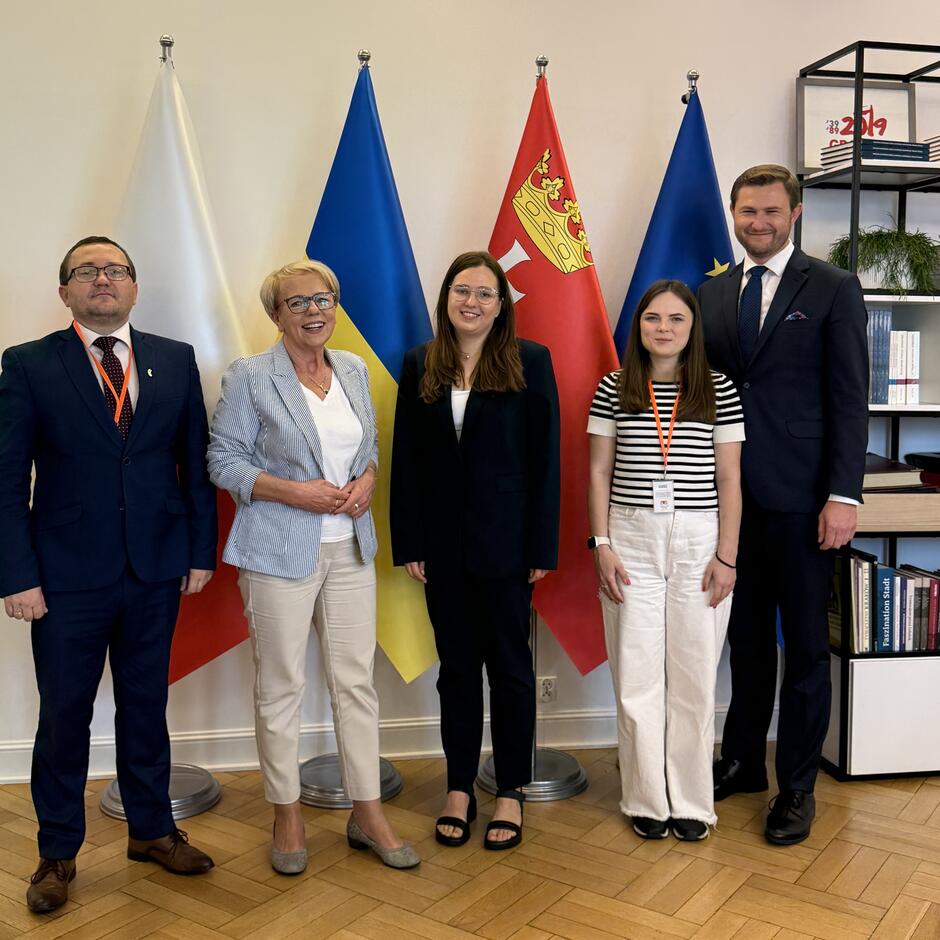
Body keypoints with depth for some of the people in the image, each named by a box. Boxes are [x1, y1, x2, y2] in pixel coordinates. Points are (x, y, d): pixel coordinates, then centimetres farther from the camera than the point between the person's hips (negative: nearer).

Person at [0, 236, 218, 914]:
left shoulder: (176, 361, 5)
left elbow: (197, 464, 6)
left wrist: (201, 551, 2)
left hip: (157, 572, 2)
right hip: (67, 577, -2)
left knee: (146, 706, 16)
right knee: (64, 717, 10)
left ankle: (152, 830, 34)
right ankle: (58, 853, 29)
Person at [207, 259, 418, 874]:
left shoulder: (354, 370, 10)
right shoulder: (250, 378, -5)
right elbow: (224, 460, -6)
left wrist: (368, 479, -3)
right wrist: (294, 491, -17)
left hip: (350, 550, 5)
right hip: (280, 552, -4)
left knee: (357, 681, 8)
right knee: (281, 686, 5)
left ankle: (368, 814, 20)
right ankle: (288, 816, 22)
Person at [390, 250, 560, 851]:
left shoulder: (530, 362, -3)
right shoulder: (421, 365, 4)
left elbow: (546, 458, -5)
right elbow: (406, 458, 4)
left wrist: (542, 547, -9)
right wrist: (409, 543, -2)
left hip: (505, 541, -2)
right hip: (442, 544, 3)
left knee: (510, 665, 9)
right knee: (456, 667, 12)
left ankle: (511, 792, 22)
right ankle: (460, 788, 26)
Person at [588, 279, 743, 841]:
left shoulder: (719, 390, 1)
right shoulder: (614, 389, 3)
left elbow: (730, 480, 1)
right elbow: (599, 472, 5)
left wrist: (727, 556, -3)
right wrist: (602, 545, -3)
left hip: (700, 541, 0)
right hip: (632, 540, 1)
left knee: (694, 676, 5)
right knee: (636, 675, 5)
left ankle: (692, 801, 21)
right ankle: (648, 800, 20)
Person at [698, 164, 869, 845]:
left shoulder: (833, 289, -2)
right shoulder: (713, 294, 11)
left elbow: (850, 399, -7)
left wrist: (844, 495, -14)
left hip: (800, 497, -4)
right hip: (732, 494, 4)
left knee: (805, 645, 6)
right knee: (746, 638, 15)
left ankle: (797, 787, 20)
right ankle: (743, 761, 31)